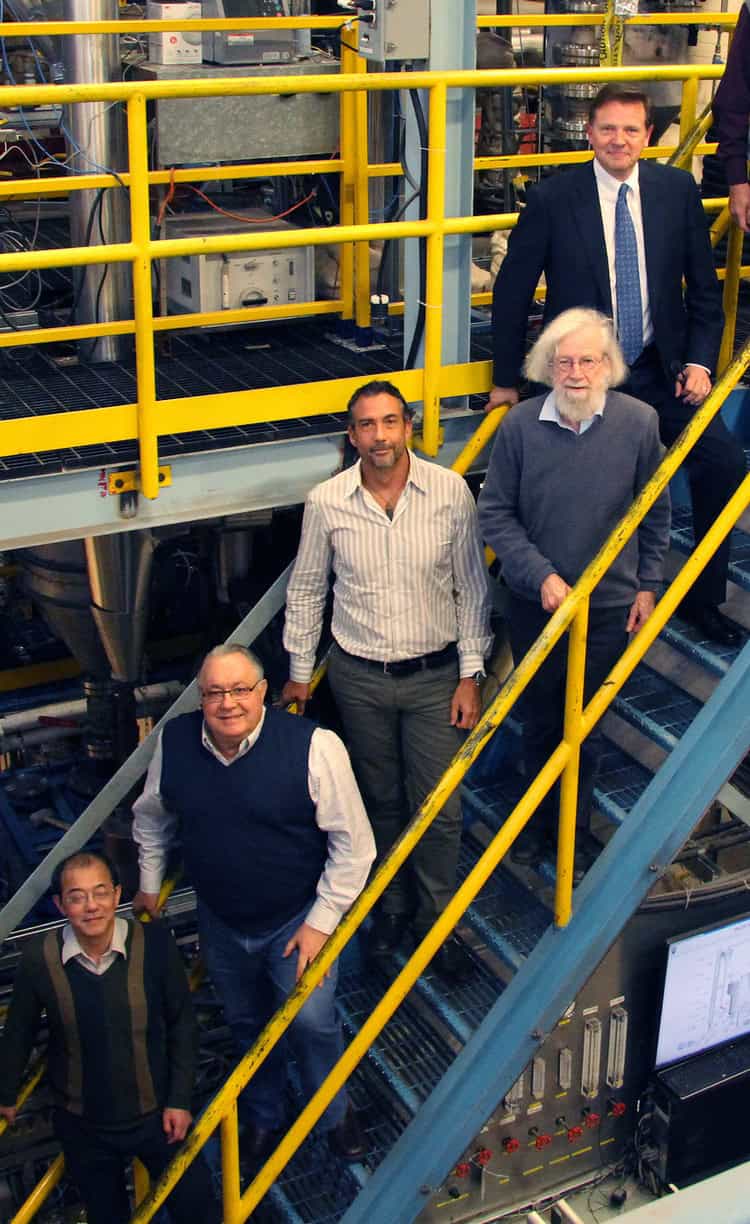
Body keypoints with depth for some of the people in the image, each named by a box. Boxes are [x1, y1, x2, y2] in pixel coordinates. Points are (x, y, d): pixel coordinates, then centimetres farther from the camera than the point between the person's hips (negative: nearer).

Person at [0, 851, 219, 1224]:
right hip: (82, 1126, 1)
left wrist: (180, 1099, -6)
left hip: (156, 1113, -1)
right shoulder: (39, 959, -18)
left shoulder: (154, 942, -20)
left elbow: (181, 1023, -7)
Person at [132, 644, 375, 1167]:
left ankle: (335, 1113, 26)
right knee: (247, 1024, 20)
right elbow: (151, 818, 9)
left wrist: (321, 922, -15)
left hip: (296, 920, -4)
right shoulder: (174, 741, -13)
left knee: (310, 1021, -6)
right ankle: (264, 1118, 47)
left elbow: (353, 843, -16)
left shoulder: (314, 746, -25)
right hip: (221, 923, 4)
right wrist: (149, 884, 16)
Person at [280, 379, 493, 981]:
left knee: (440, 809, 3)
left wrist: (471, 673, -2)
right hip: (360, 677, 1)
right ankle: (392, 907, 35)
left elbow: (471, 587, -1)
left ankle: (436, 919, 24)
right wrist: (300, 671, 10)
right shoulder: (326, 502, -8)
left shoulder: (451, 491, -10)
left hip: (435, 675, -1)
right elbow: (307, 590, 6)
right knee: (381, 801, 15)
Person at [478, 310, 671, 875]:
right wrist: (540, 576, -15)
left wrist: (648, 585, 5)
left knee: (586, 729, 13)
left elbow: (656, 512, 2)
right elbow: (495, 513, -7)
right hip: (536, 602, 1)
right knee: (539, 721, 18)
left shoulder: (639, 422, -11)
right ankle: (537, 820, 40)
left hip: (609, 609, 0)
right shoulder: (521, 424, -13)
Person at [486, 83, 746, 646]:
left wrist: (700, 360, -2)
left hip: (660, 369, 3)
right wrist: (508, 379, 2)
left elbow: (704, 287, 8)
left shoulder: (678, 189, 1)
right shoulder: (552, 199, -7)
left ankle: (703, 598, 6)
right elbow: (511, 293, 0)